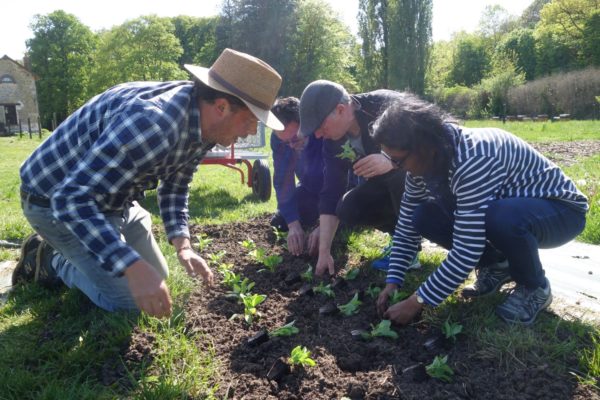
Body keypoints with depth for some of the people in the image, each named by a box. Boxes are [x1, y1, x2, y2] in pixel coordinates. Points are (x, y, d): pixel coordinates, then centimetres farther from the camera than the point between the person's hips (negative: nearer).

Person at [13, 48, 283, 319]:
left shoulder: (204, 126, -9)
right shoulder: (152, 122, -39)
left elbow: (175, 185, 6)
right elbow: (72, 197, -38)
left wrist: (182, 243, -10)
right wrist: (133, 267, -45)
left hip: (114, 199, 8)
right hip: (56, 199, -8)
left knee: (156, 278, 16)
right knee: (129, 301, -9)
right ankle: (51, 259, 12)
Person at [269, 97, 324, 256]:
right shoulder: (278, 138, -23)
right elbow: (282, 182, -20)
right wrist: (294, 224, -31)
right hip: (310, 188, 4)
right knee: (279, 223, -2)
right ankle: (319, 211, 22)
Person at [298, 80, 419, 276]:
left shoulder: (391, 106, -30)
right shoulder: (333, 141, -11)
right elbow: (331, 193, -12)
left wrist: (392, 161, -50)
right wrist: (324, 251, -16)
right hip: (387, 185, 6)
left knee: (397, 173, -36)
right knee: (348, 210, -16)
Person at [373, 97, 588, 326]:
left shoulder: (473, 160, -37)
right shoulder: (424, 160, -12)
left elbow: (467, 251, -36)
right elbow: (407, 225, -3)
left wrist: (417, 302, -29)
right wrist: (392, 282, -10)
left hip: (561, 208, -7)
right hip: (503, 206, 7)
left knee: (500, 217, -40)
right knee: (424, 218, -13)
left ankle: (534, 287, -9)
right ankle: (497, 264, 7)